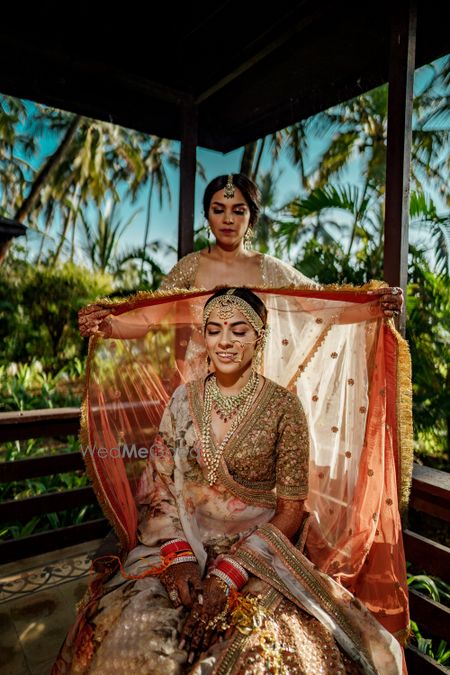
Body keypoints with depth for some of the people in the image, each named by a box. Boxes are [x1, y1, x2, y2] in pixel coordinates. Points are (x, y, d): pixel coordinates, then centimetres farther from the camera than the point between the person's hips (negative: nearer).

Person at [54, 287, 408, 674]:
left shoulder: (283, 406, -8)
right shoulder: (183, 398, 1)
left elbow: (291, 509, -6)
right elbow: (159, 483, 3)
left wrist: (227, 577, -14)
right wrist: (178, 557, -10)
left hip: (257, 550, -1)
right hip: (182, 542, 2)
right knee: (133, 637, -18)